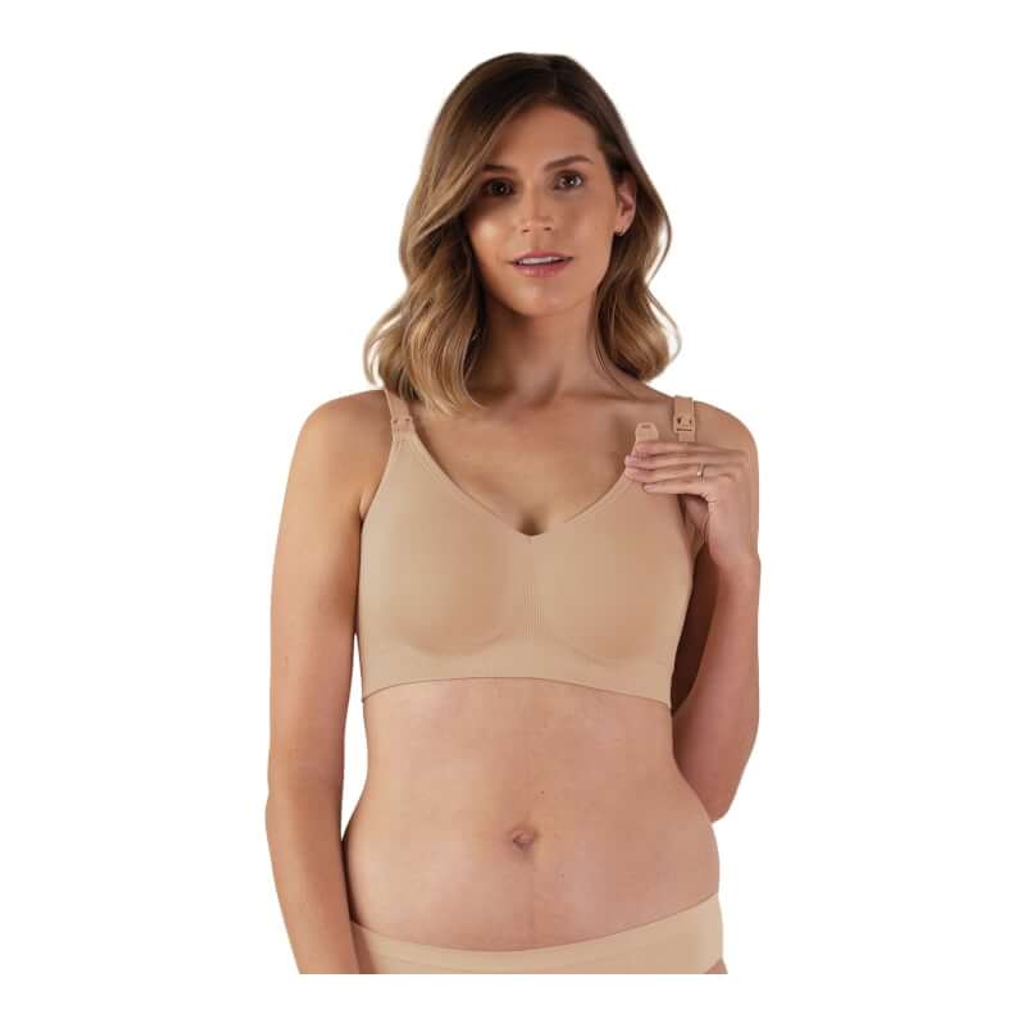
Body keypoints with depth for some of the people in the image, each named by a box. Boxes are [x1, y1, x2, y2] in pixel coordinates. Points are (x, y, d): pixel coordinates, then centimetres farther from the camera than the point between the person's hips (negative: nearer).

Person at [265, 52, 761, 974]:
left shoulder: (707, 448, -2)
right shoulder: (355, 441, -7)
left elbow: (706, 786, 1)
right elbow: (300, 766, -6)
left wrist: (739, 569, -10)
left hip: (650, 948, 2)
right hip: (407, 956, -1)